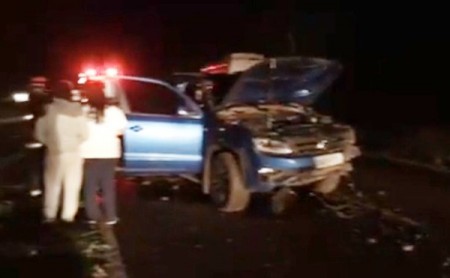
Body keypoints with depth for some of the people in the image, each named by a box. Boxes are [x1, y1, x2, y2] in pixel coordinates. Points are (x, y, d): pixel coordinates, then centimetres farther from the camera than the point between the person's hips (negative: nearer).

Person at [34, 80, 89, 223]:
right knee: (72, 186, 10)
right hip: (74, 152, 0)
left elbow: (39, 133, -4)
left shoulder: (49, 110, -7)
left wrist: (50, 143, 11)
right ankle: (68, 215, 10)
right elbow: (84, 133, -7)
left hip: (55, 153, 0)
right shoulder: (77, 110, -7)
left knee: (52, 185, 11)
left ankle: (50, 215, 12)